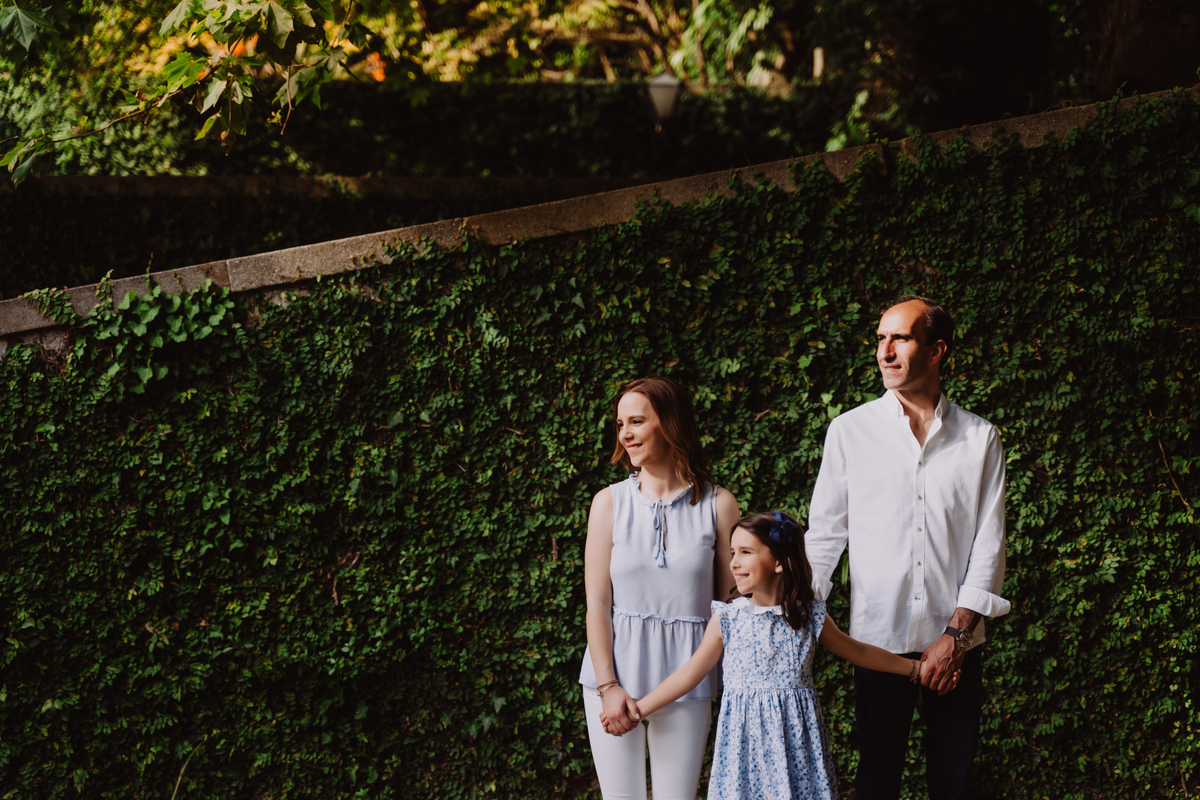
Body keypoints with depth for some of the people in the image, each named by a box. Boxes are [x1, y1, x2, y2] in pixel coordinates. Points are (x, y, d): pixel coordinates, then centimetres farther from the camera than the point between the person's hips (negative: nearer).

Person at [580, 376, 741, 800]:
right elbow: (597, 602, 1)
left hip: (684, 676, 0)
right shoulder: (610, 502, 2)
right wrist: (608, 687, -7)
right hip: (615, 671, 0)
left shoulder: (718, 505, 1)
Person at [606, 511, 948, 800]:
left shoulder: (810, 617, 0)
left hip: (794, 739, 0)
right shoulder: (728, 618, -2)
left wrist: (913, 667, 19)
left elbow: (857, 651, 15)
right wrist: (639, 708, 2)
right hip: (747, 739, 0)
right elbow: (692, 672, 4)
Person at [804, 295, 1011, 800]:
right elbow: (825, 532, 7)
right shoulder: (850, 431, 4)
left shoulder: (980, 439, 4)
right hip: (878, 640, 0)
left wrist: (956, 633, -7)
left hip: (957, 643, 1)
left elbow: (988, 544, 1)